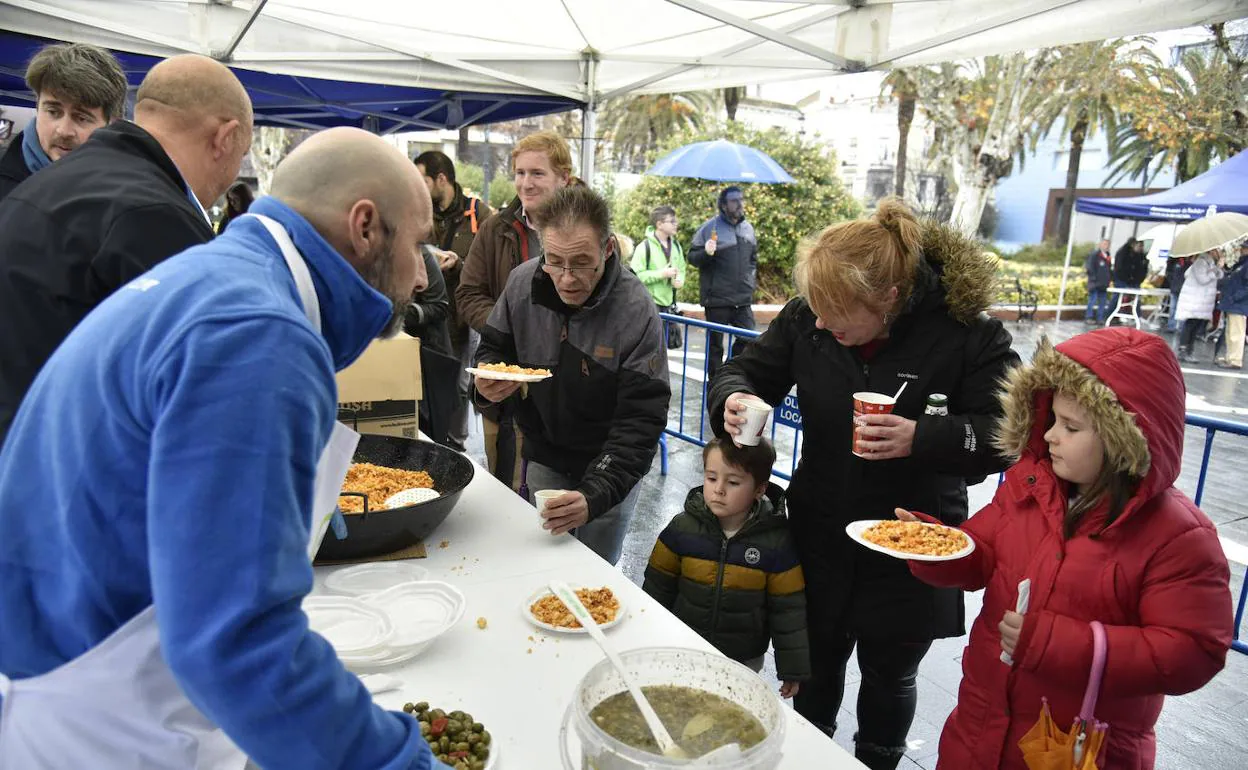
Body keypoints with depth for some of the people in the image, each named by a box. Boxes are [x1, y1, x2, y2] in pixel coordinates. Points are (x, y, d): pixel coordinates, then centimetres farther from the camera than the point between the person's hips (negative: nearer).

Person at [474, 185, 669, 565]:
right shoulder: (523, 282, -15)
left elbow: (641, 420, -26)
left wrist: (596, 494, -38)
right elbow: (494, 347, 2)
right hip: (542, 459, 3)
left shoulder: (637, 310, -26)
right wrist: (486, 382, -22)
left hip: (609, 467, -3)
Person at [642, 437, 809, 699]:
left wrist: (793, 669, -2)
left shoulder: (776, 542, -14)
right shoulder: (683, 527, -10)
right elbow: (658, 586, 1)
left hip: (744, 660, -1)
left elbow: (789, 609, -7)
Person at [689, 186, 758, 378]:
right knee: (715, 344, 6)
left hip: (743, 298, 5)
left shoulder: (748, 228, 11)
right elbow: (692, 257, -5)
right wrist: (706, 252, -25)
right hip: (717, 298, -5)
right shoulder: (710, 227, -6)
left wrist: (750, 278, 14)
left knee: (747, 339, 2)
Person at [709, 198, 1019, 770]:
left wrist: (921, 438, -33)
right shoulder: (806, 319, -11)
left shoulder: (966, 332, -20)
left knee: (888, 676, 20)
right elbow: (747, 370, 0)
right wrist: (732, 398, -23)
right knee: (818, 666, 23)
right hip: (820, 537, 3)